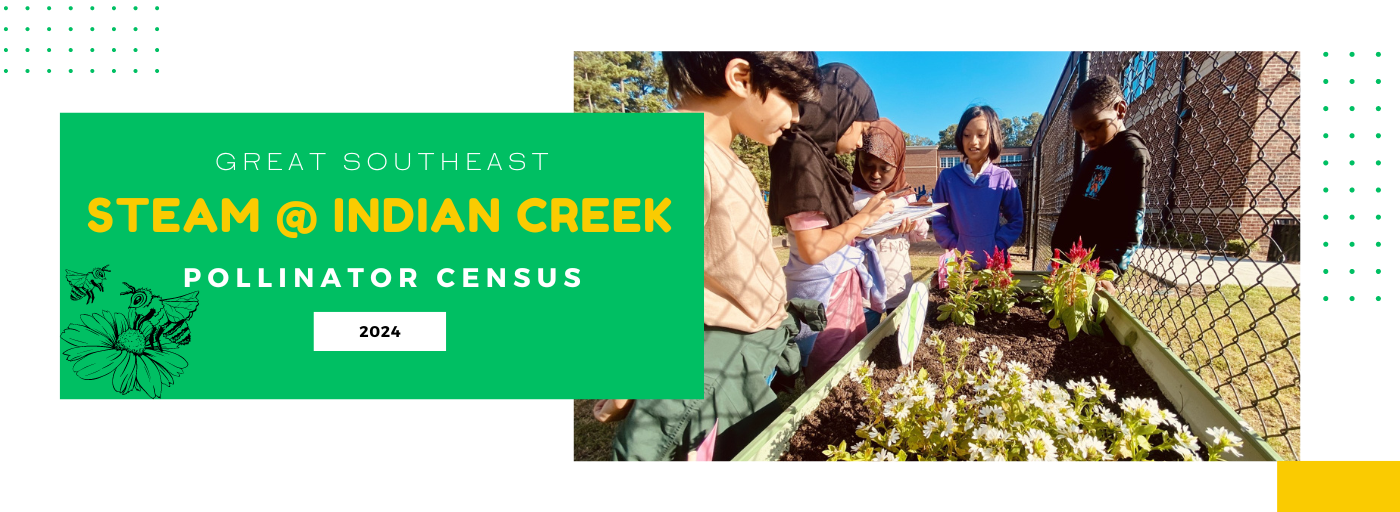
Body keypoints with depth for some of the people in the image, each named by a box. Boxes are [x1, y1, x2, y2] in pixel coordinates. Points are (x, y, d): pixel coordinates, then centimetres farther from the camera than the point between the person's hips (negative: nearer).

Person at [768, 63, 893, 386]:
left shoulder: (820, 155, 10)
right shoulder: (803, 154, -18)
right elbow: (813, 249, -23)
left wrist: (883, 224, 10)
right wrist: (864, 217, -12)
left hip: (842, 285, 9)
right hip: (826, 291, -9)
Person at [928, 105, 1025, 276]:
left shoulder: (1003, 178, -2)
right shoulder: (947, 177, -2)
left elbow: (1016, 220, 2)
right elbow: (938, 220, 1)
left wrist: (997, 247, -10)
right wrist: (954, 247, -10)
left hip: (995, 262, 0)